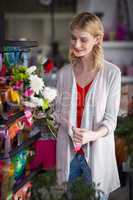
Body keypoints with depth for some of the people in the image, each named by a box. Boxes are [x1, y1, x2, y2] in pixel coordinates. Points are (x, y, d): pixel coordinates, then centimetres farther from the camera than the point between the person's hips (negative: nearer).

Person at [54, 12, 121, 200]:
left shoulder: (111, 73, -10)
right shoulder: (64, 73, 1)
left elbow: (111, 118, -8)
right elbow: (59, 111, 9)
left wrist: (93, 135, -26)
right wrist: (70, 130, -11)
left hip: (97, 150, -3)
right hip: (67, 150, 3)